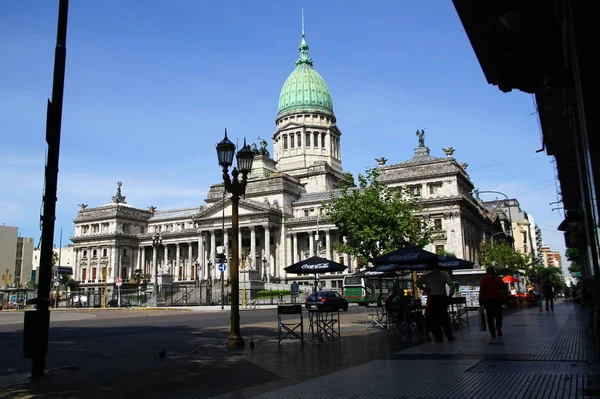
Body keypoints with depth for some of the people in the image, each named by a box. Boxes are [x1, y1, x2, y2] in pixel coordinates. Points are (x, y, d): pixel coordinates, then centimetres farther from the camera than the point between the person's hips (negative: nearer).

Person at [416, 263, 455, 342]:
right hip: (442, 298, 2)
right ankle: (449, 336, 14)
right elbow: (452, 285, -3)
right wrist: (450, 295, 5)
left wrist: (425, 289, -5)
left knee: (434, 318, 5)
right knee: (444, 317, 13)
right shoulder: (444, 275, 6)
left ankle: (438, 337, 5)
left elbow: (418, 282, -9)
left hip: (432, 298, -2)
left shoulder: (427, 276, 3)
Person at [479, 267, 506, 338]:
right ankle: (499, 329, -4)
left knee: (490, 317, 5)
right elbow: (504, 290, 7)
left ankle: (492, 333, 5)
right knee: (498, 315, 14)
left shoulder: (484, 280, -4)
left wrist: (480, 300, -3)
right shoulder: (499, 279, 6)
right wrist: (503, 297, 18)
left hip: (487, 300, -2)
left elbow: (481, 291, -9)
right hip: (497, 299, 2)